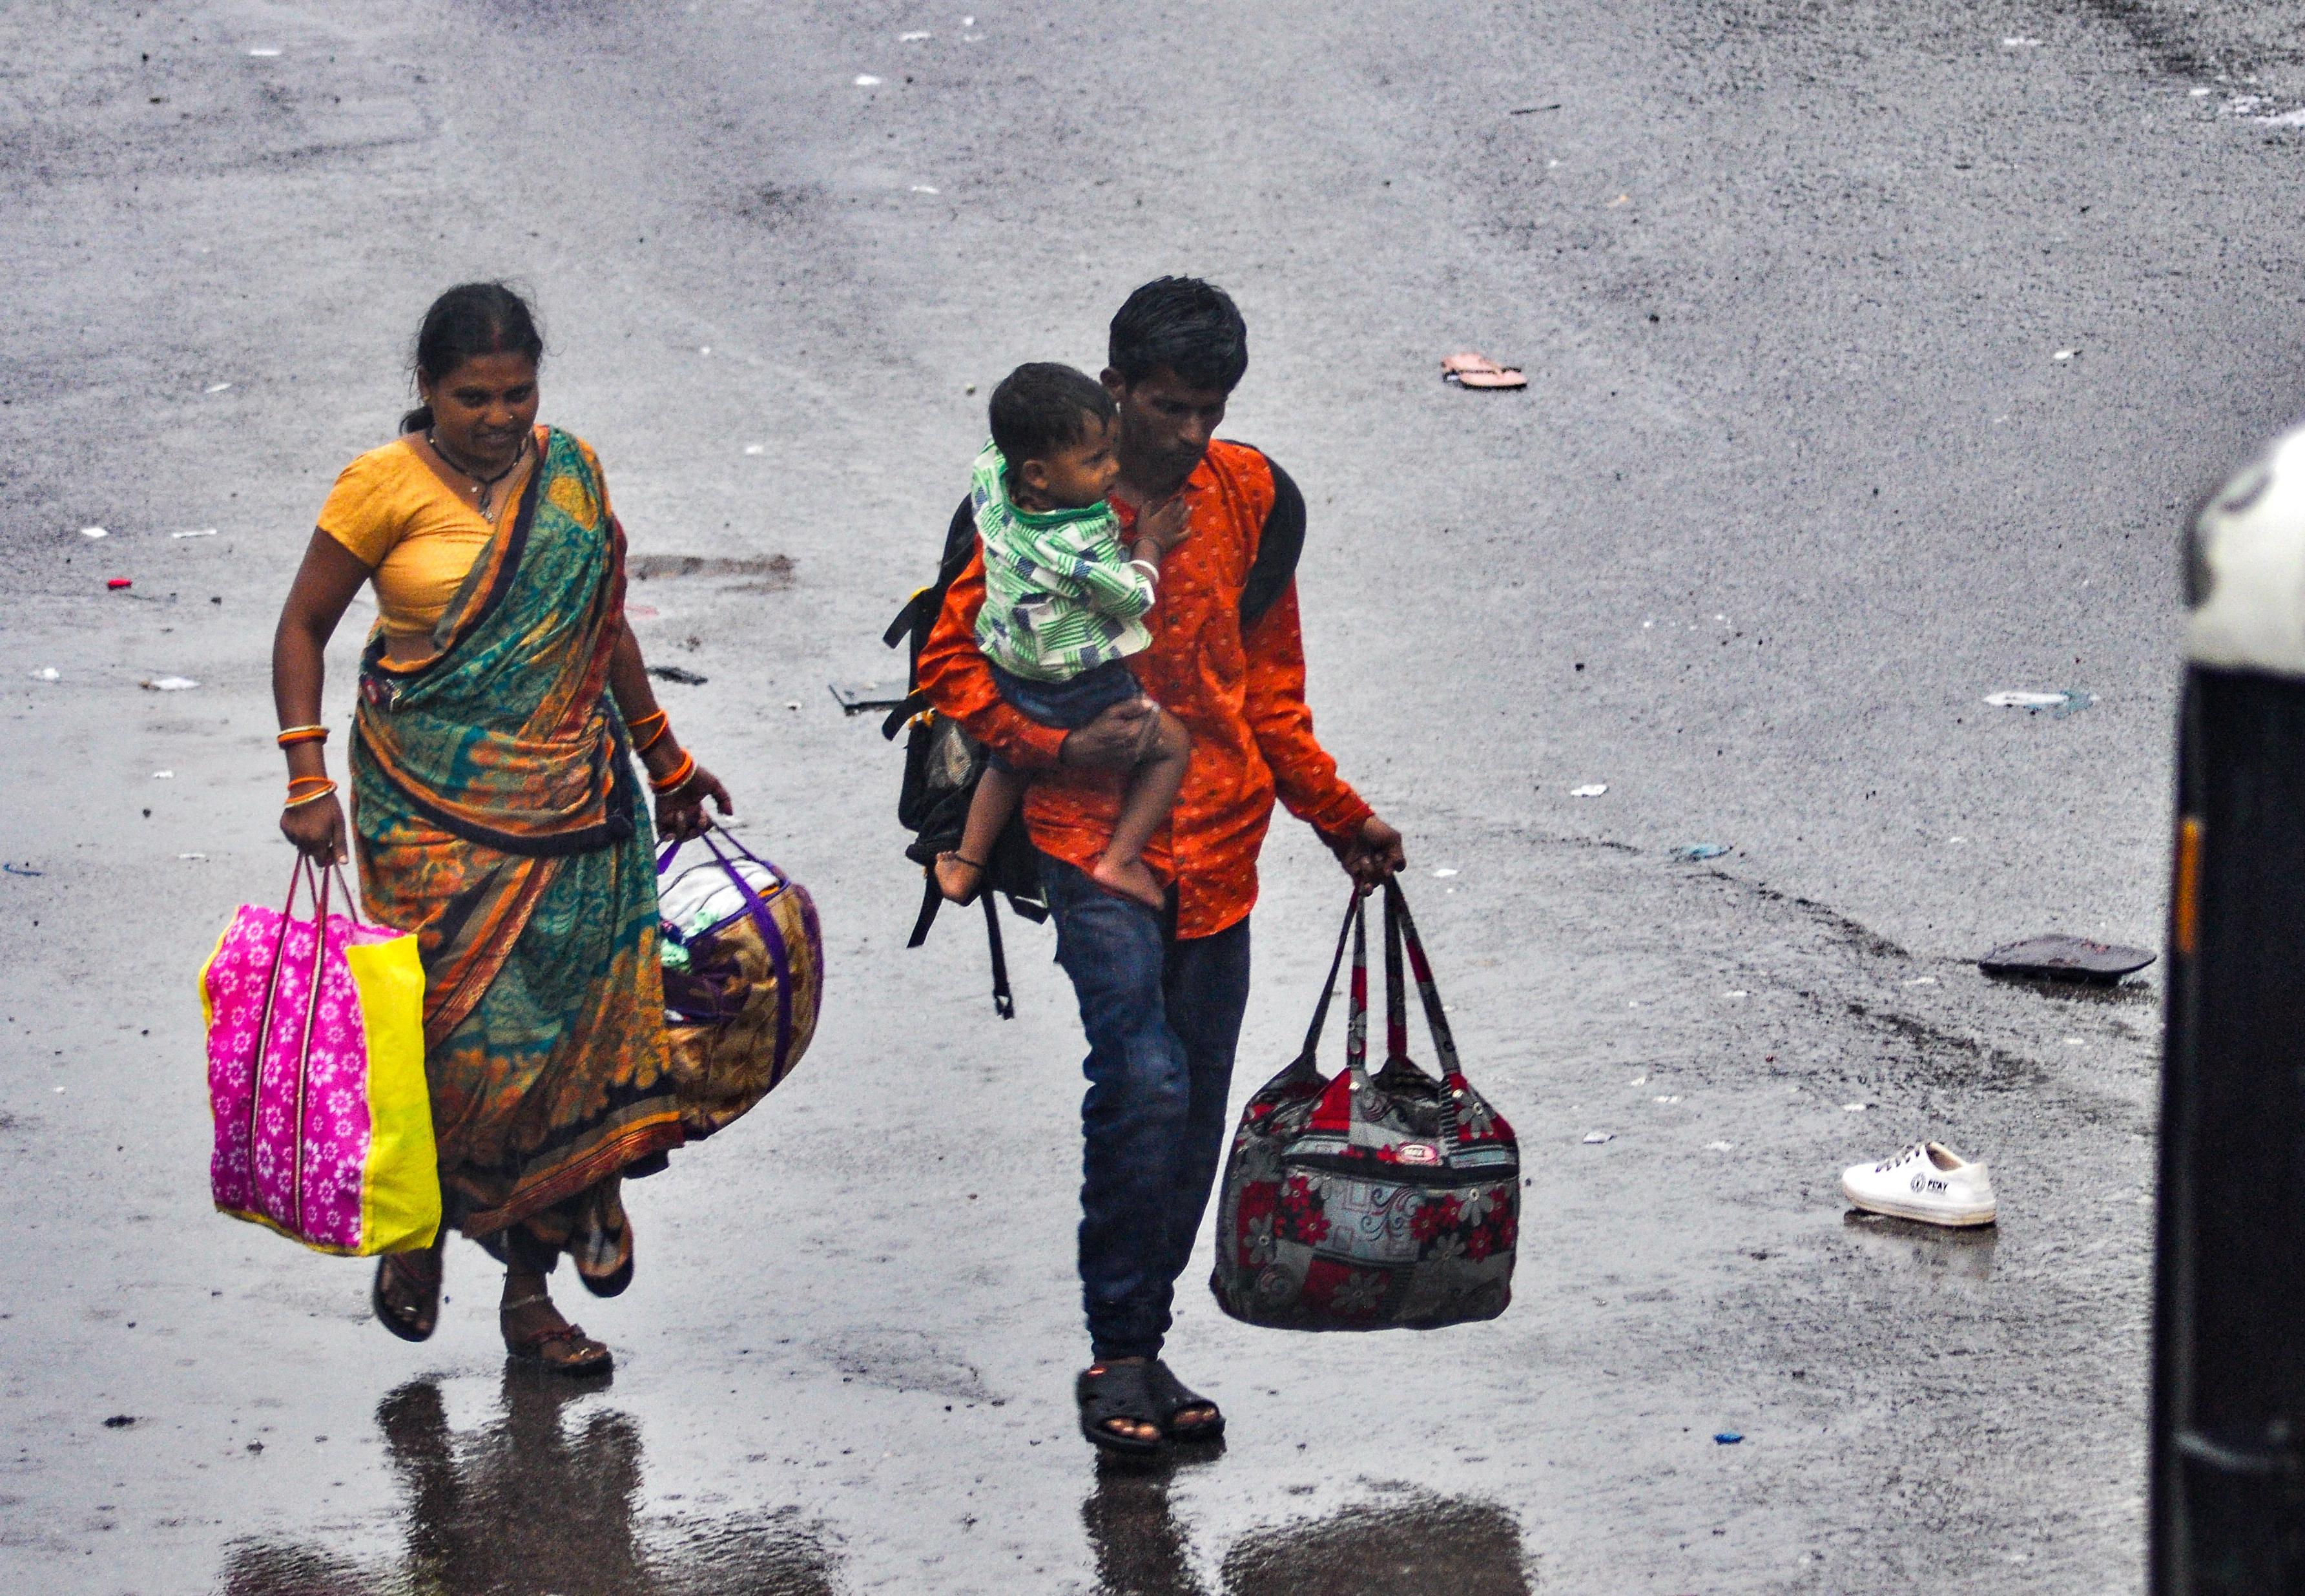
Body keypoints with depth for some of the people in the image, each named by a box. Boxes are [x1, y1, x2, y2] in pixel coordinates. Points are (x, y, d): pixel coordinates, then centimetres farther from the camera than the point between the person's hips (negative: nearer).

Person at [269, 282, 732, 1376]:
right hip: (435, 804, -4)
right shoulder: (386, 486, -6)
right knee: (463, 1028, -10)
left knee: (567, 1036, 1)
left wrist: (663, 759, 26)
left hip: (568, 795, 4)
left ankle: (530, 1287, 11)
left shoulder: (570, 473, 6)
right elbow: (302, 627, -1)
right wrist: (307, 781, -10)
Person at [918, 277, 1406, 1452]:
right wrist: (1059, 749, -14)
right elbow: (951, 663, -1)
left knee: (1192, 1116, 6)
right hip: (1097, 840, -5)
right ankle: (1118, 1355, -10)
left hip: (1217, 851, 5)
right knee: (1143, 1079, -19)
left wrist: (1341, 819, 15)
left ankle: (1141, 1351, 17)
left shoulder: (1248, 499, 8)